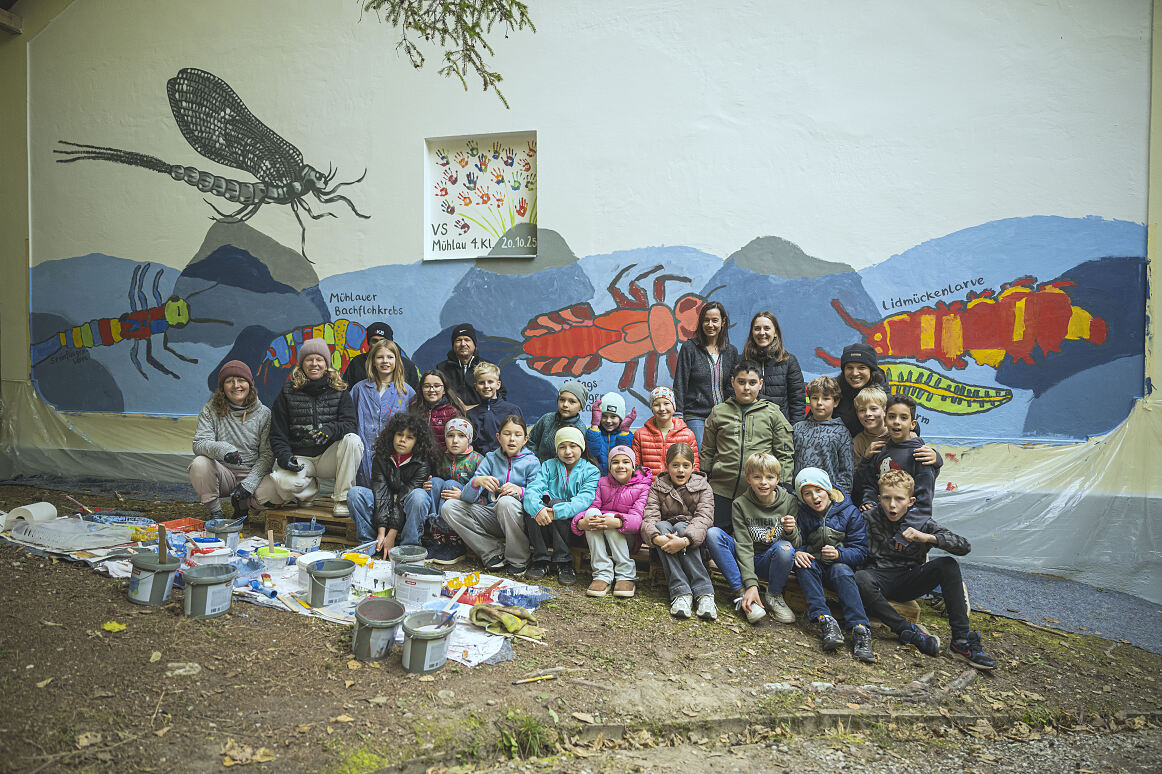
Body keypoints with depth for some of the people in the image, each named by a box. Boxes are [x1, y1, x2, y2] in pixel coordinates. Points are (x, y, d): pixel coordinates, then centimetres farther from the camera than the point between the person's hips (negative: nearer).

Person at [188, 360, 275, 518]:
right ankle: (215, 511, -8)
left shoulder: (264, 414, -2)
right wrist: (222, 449, -34)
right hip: (222, 474, 0)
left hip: (252, 474, 0)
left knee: (275, 492, -30)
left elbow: (267, 455, -7)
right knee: (199, 464, -31)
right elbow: (199, 444, -11)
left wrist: (249, 483, -20)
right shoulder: (211, 410, 1)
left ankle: (242, 505, 6)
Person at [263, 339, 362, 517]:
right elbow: (277, 434, 4)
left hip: (329, 456, 1)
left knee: (353, 440, -31)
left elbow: (351, 424, -7)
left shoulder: (339, 391, 5)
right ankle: (310, 488, 5)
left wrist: (331, 429, -29)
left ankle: (342, 499, -19)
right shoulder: (288, 393, 6)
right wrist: (284, 457, -16)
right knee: (283, 482, -33)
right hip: (299, 457, 0)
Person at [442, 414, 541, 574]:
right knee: (448, 507, -14)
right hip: (491, 516, 4)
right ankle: (495, 551, -13)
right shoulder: (490, 458, 9)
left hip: (517, 516, -4)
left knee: (506, 501, -37)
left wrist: (520, 491, -30)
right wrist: (476, 482, -25)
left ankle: (518, 559, -16)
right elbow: (467, 497, -2)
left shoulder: (531, 462, 3)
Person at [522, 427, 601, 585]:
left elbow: (584, 499, -18)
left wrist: (557, 511, -36)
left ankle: (563, 562, -22)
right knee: (531, 505, -25)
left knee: (555, 502, -28)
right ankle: (540, 561, -17)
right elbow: (533, 489, -10)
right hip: (544, 527, 3)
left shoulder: (591, 471, 1)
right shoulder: (548, 466, 9)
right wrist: (537, 508, -34)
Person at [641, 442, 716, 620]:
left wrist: (684, 540, -40)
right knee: (661, 525, -30)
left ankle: (704, 593, -40)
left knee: (681, 527, -32)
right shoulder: (658, 487, -1)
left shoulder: (702, 487, -4)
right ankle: (680, 592, -40)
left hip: (693, 540, -1)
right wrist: (658, 538, -40)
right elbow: (649, 517, -16)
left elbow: (704, 518, -21)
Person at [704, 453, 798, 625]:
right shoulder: (740, 504, -10)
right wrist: (750, 584, -28)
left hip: (770, 561, 0)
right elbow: (743, 546, -17)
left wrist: (791, 532, -27)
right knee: (712, 533, -24)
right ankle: (741, 593, -24)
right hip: (745, 560, 1)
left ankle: (774, 596, -8)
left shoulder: (789, 501, -7)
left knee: (785, 548, -35)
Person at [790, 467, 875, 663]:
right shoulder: (802, 514, 0)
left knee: (842, 571, -35)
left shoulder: (850, 512, -5)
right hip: (814, 567, 2)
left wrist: (839, 554, -28)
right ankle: (824, 620, -42)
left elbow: (860, 551, -7)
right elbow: (798, 543, -1)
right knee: (805, 564, -32)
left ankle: (860, 628, -43)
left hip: (840, 565, -1)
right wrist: (797, 552, -26)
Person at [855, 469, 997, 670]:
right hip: (881, 581, -2)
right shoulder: (869, 519, -3)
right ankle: (909, 633, -29)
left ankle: (961, 640, -23)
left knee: (948, 565, -23)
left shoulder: (922, 523, -1)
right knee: (861, 579, -37)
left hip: (909, 582, 2)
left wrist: (928, 537, -24)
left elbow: (964, 546, -9)